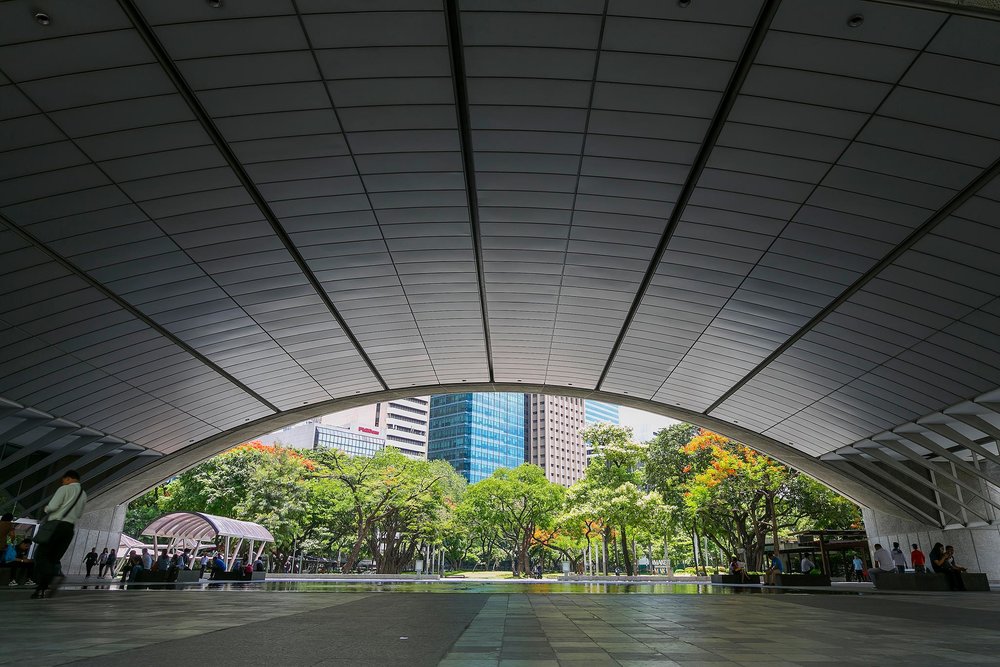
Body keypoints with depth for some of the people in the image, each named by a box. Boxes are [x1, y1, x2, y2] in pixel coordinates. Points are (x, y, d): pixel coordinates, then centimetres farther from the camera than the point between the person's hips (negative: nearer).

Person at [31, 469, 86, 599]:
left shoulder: (65, 489, -3)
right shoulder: (84, 495, 18)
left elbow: (52, 506, -11)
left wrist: (46, 509, 8)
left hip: (56, 524, -7)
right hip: (70, 527, 7)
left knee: (41, 554, -6)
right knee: (53, 557, 11)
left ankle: (54, 575, -30)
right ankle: (42, 588, 3)